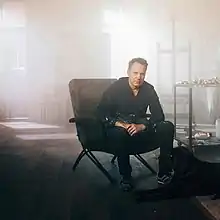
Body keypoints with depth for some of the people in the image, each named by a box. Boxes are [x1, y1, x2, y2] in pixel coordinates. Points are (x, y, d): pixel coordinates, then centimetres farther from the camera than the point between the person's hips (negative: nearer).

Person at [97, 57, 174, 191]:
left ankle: (164, 173, -10)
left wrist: (141, 126, -24)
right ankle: (125, 177, -19)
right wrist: (120, 124, -31)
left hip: (141, 130, 3)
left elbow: (159, 116, -6)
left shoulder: (149, 89, -2)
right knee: (120, 133, -38)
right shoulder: (116, 87, -10)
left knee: (167, 127, -18)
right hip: (118, 130, -3)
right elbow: (102, 113, -15)